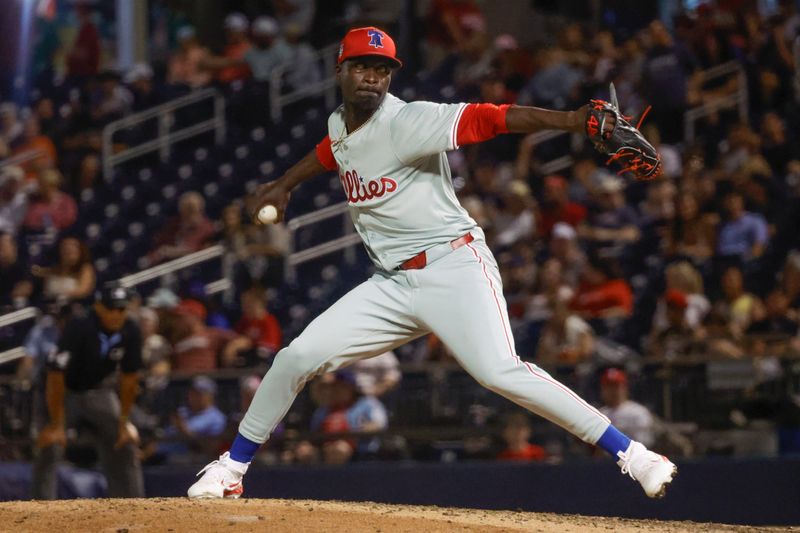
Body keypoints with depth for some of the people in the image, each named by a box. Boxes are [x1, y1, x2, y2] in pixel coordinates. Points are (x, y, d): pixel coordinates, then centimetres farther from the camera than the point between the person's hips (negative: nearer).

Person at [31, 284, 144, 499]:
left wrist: (124, 422, -4)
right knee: (49, 446, -21)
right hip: (67, 391, -4)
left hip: (99, 392, 5)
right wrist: (56, 425, -29)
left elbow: (129, 377, -5)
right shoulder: (78, 328, -31)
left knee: (125, 445, 0)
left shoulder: (130, 332, -17)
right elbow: (56, 376, -30)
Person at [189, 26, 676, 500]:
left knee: (499, 371, -26)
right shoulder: (340, 125, 8)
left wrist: (568, 120, -39)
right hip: (393, 284, 7)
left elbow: (493, 119, -27)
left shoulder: (408, 121, -14)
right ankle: (231, 469, 18)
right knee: (296, 358, 1)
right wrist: (285, 184, 41)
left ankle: (631, 453, -23)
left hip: (454, 268, -7)